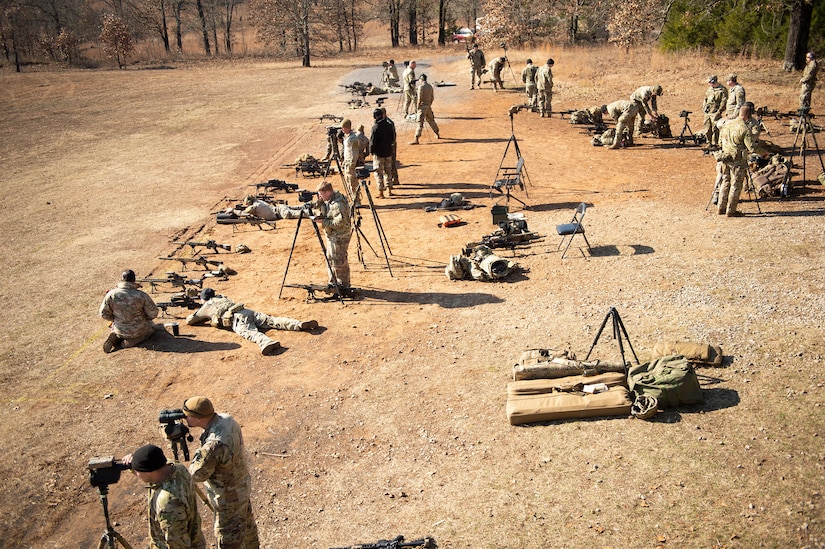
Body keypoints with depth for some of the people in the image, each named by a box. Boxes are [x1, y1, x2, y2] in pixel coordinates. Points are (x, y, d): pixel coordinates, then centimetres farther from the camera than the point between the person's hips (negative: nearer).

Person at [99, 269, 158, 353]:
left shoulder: (111, 295, -15)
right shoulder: (141, 295, -22)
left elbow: (104, 314, -5)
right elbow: (153, 313, -15)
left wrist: (116, 319, 12)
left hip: (120, 331, 4)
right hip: (139, 330, -4)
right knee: (151, 326, 30)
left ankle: (116, 337, 5)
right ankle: (132, 340, 2)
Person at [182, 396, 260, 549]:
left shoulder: (213, 445, -39)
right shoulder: (226, 419, -14)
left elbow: (197, 475, -24)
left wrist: (198, 453, -10)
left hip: (229, 497, -9)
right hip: (242, 485, 9)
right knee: (246, 524, 32)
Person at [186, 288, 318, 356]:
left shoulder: (206, 308, 22)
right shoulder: (222, 298, 38)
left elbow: (189, 320, 27)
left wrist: (202, 320, 47)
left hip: (237, 320, -6)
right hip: (248, 311, 6)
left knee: (250, 333, -33)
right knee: (274, 321, -7)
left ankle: (267, 343, -65)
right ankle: (300, 324, -27)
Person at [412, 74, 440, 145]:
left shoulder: (421, 86, -13)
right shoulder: (430, 86, 8)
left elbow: (420, 98, -17)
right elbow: (432, 97, 12)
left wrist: (418, 106, -7)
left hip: (422, 106, -7)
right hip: (429, 106, 7)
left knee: (420, 122, -11)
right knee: (431, 120, 23)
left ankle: (416, 140, -14)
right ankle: (437, 135, 35)